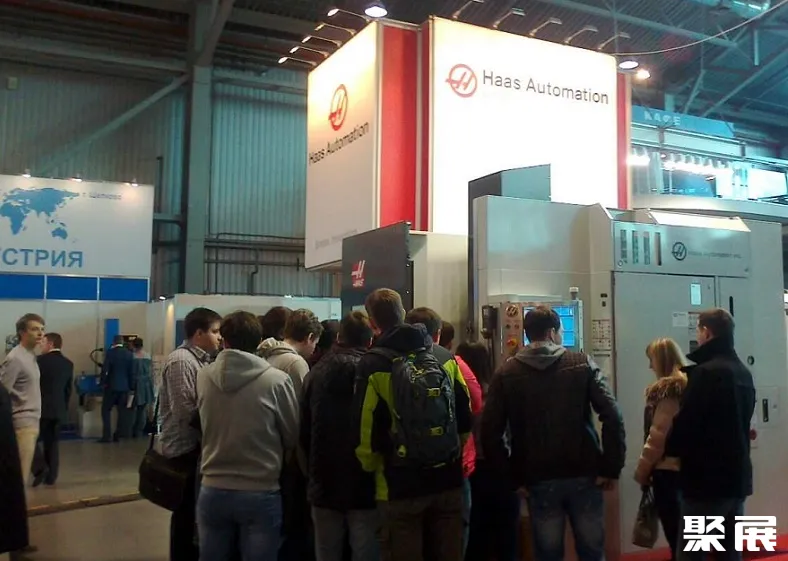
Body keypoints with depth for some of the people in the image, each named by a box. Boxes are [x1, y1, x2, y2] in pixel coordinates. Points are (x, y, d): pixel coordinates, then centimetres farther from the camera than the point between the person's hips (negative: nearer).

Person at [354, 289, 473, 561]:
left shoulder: (373, 365, -10)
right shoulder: (444, 357, 3)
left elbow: (367, 431, -10)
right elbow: (466, 418, 6)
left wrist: (371, 467, 7)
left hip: (400, 485, -4)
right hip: (448, 480, 4)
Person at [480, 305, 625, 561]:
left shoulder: (506, 374, 2)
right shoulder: (582, 364, 1)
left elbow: (490, 432, -4)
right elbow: (612, 415, -9)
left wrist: (512, 476, 3)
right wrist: (612, 468, -4)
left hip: (539, 480, 0)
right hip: (584, 475, 0)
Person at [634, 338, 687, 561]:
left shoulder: (668, 390, -15)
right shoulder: (687, 386, 11)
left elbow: (658, 436, -17)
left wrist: (642, 471, -7)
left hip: (667, 469, -9)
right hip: (684, 467, 9)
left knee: (674, 532, -2)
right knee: (682, 532, 16)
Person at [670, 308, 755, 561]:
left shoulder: (706, 372, -16)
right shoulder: (743, 372, 12)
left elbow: (686, 423, -17)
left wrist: (670, 449, 1)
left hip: (707, 478, -9)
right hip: (737, 474, 9)